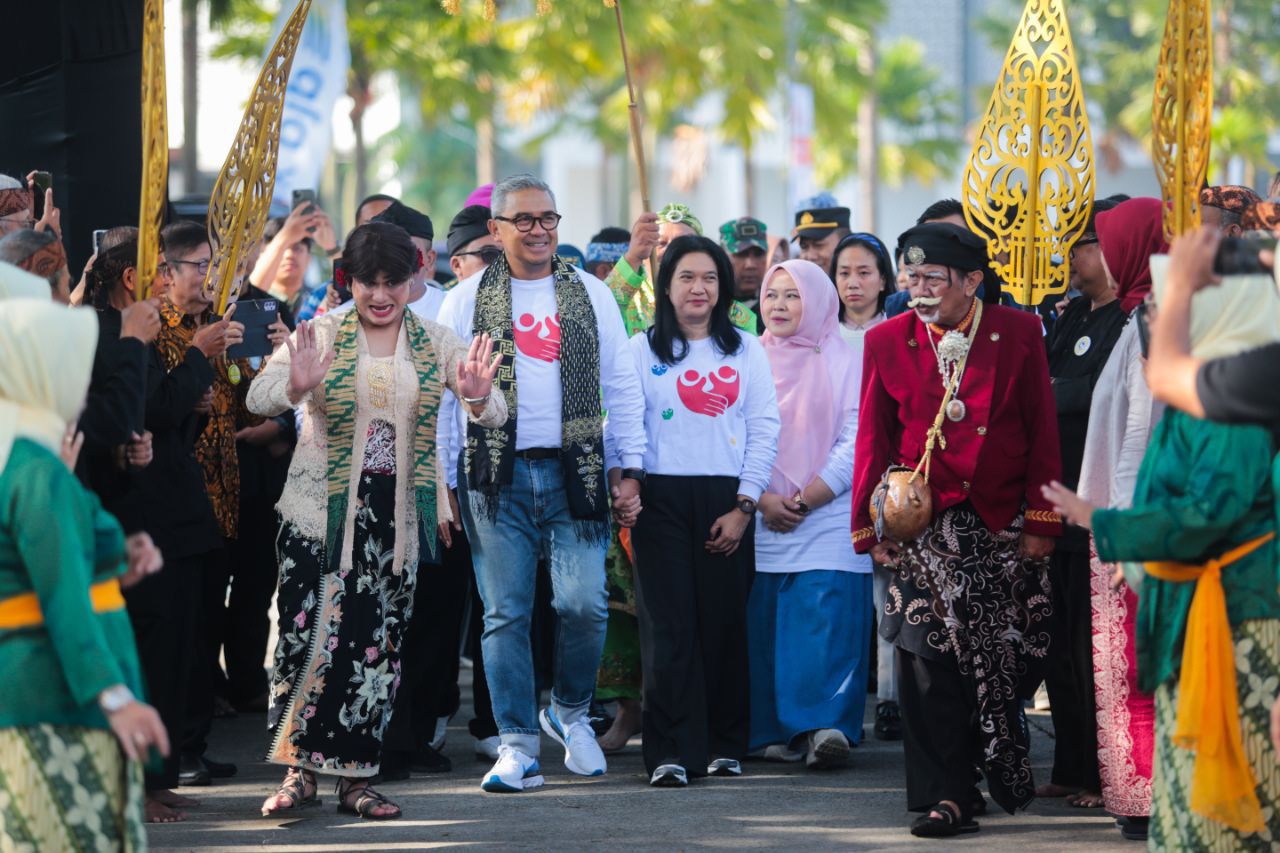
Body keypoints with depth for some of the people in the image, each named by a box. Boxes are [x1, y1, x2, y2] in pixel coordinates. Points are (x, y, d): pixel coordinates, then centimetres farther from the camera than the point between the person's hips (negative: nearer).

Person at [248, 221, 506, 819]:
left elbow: (495, 416, -2)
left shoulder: (436, 345, 6)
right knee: (310, 635, -8)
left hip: (398, 518, 3)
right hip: (322, 511, -2)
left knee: (377, 645, 5)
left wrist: (477, 396, -25)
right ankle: (299, 772, 2)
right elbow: (257, 396, -12)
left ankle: (355, 779, 13)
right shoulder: (321, 337, -1)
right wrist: (295, 387, -35)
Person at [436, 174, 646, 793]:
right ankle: (517, 747, 3)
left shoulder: (591, 295, 10)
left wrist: (632, 467, 5)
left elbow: (621, 386, 12)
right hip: (496, 478, 0)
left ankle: (570, 713, 16)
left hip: (573, 472, 0)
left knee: (584, 603, -9)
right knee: (505, 614, -2)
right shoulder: (465, 302, 7)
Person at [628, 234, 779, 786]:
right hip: (663, 498, -1)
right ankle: (671, 752, -9)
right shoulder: (643, 350, 8)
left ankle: (725, 743, 10)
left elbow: (764, 429, 6)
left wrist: (744, 506, -2)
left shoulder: (746, 350, 11)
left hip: (727, 501, 1)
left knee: (725, 622, 0)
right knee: (669, 624, -8)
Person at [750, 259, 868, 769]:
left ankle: (826, 727, -16)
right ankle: (770, 730, 5)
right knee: (760, 626, -1)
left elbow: (855, 444, -2)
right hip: (758, 526, 3)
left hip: (828, 521, -3)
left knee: (825, 625, -13)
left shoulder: (845, 363, 5)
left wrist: (805, 501, -10)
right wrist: (762, 500, -9)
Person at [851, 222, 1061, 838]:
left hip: (1005, 527, 0)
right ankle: (946, 796, -3)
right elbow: (873, 442, 6)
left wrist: (1041, 521, -3)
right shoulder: (887, 342, 2)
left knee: (1009, 660, 3)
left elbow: (1042, 433, 1)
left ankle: (1003, 771, 25)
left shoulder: (1018, 333, 0)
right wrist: (872, 528, 2)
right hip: (925, 528, 0)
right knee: (931, 662, -6)